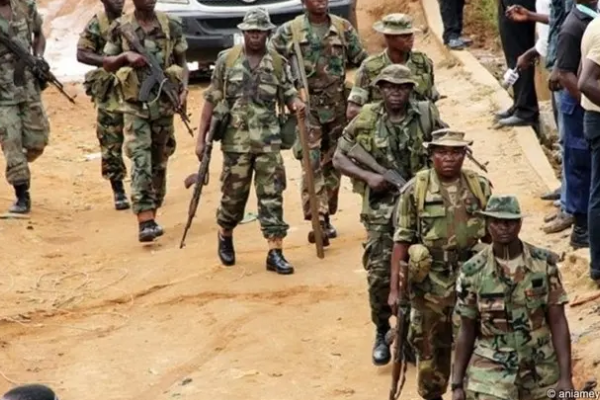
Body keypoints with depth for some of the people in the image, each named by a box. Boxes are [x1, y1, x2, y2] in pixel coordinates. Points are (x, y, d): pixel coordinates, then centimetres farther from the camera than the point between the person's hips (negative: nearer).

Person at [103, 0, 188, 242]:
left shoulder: (171, 26, 3)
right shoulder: (120, 28, 0)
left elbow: (182, 62, 9)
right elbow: (107, 64, 6)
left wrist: (184, 90, -6)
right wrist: (126, 56, -14)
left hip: (164, 103, 2)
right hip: (135, 106, -2)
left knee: (159, 163, 11)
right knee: (140, 162, -13)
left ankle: (151, 214, 26)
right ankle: (145, 222, -19)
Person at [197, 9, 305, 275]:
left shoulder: (279, 63, 3)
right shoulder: (226, 60, 0)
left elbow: (289, 94, 7)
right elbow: (212, 100, 2)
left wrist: (296, 103, -19)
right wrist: (201, 138, 0)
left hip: (268, 140, 1)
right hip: (236, 140, -1)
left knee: (271, 195, -2)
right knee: (233, 195, 8)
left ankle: (275, 253, 0)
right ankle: (225, 237, 35)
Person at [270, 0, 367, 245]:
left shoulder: (343, 28, 5)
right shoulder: (289, 31, -2)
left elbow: (362, 62, 10)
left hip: (337, 106, 3)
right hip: (307, 106, -3)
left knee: (332, 163, 10)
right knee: (312, 163, -11)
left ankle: (326, 216, 22)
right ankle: (317, 221, -16)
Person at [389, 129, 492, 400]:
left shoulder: (481, 188, 0)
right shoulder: (415, 190, -6)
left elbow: (492, 236, 8)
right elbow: (402, 241, -6)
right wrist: (395, 288, -9)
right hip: (429, 284, -1)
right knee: (430, 347, 12)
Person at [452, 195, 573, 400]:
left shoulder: (544, 263, -4)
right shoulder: (472, 272, -6)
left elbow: (558, 323, -3)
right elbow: (467, 332, 2)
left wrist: (565, 377, -10)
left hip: (542, 373, 2)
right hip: (491, 373, -2)